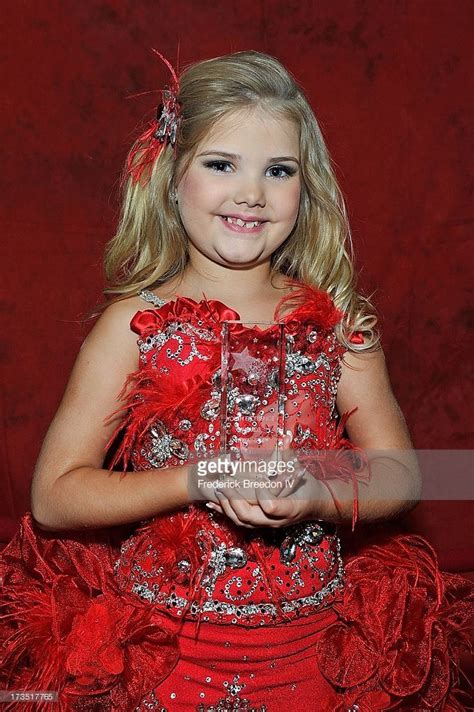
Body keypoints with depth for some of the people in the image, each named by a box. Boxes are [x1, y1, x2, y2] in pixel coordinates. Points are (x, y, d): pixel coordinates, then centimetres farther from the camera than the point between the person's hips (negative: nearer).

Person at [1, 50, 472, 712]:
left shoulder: (337, 322, -3)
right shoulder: (136, 323, -9)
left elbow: (399, 476, -1)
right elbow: (54, 495, -11)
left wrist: (313, 498, -21)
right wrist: (204, 479, -23)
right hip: (165, 650, -2)